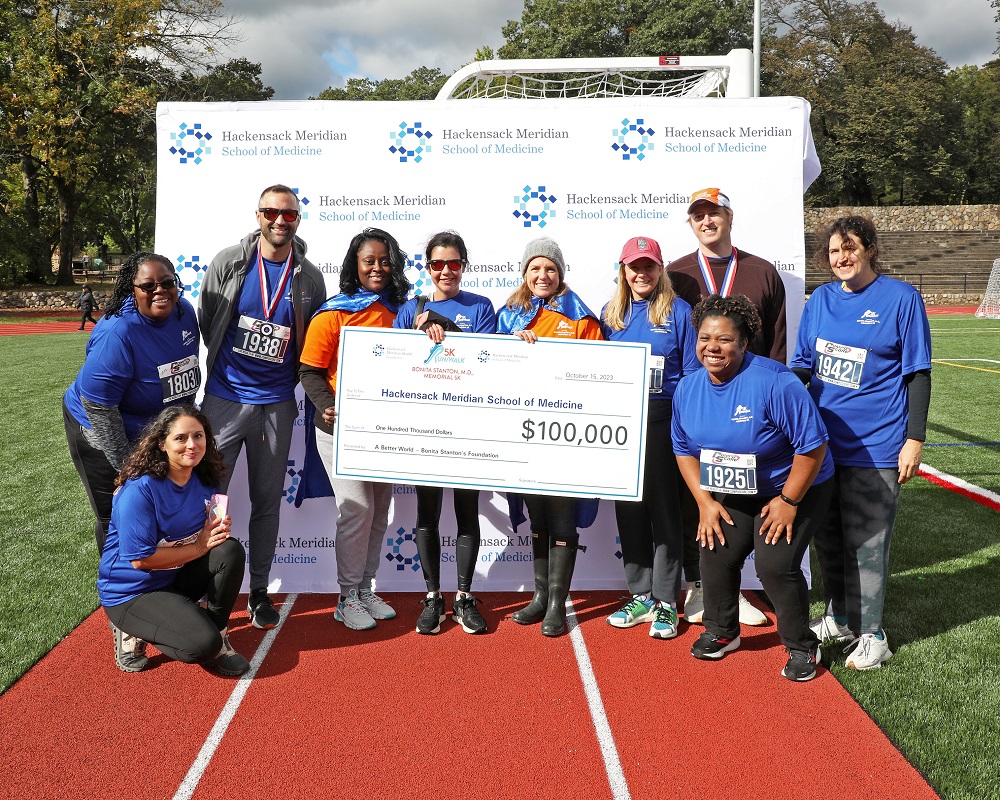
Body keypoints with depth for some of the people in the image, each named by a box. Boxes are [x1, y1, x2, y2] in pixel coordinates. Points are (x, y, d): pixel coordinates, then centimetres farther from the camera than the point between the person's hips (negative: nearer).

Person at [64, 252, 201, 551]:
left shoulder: (184, 311, -10)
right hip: (101, 432, -6)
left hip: (158, 428, 6)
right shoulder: (118, 333, -31)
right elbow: (98, 405, -27)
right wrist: (126, 467, -20)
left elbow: (187, 374, 6)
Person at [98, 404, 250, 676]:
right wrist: (199, 546, -20)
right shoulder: (139, 490, -24)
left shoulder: (205, 481, -3)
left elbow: (209, 537, 10)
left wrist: (220, 529, -15)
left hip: (176, 579, 7)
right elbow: (140, 559, -25)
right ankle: (134, 632, 3)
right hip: (131, 592, -7)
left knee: (231, 550, -20)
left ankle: (217, 635, -3)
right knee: (201, 645, -26)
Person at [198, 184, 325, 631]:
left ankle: (259, 591, 22)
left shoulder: (309, 277, 1)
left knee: (268, 502, 9)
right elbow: (205, 321, 6)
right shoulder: (229, 262, -3)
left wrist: (292, 380, 8)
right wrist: (229, 365, 11)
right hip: (225, 398, -1)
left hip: (277, 404, 1)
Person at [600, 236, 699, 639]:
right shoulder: (611, 314, 11)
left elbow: (693, 375, -2)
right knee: (628, 508, 9)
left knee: (664, 507, 0)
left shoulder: (679, 312, -1)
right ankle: (640, 595, 21)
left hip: (663, 420, -4)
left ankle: (666, 602, 9)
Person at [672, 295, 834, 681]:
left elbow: (812, 444, -23)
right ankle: (722, 631, 25)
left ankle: (802, 647, 8)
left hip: (794, 490, -6)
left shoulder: (774, 382, -27)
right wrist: (704, 501, -1)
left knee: (774, 564, -16)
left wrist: (788, 501, -18)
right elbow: (685, 448, 7)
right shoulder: (688, 388, -6)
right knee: (715, 554, -2)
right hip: (731, 495, 6)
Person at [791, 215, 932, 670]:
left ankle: (869, 633, 14)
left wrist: (914, 439, -10)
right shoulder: (821, 299, 8)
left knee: (866, 544, 0)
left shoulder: (901, 298, -5)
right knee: (826, 538, 15)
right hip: (821, 441, 5)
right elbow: (803, 363, 15)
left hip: (875, 446, -5)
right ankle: (838, 618, 31)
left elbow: (918, 374, -5)